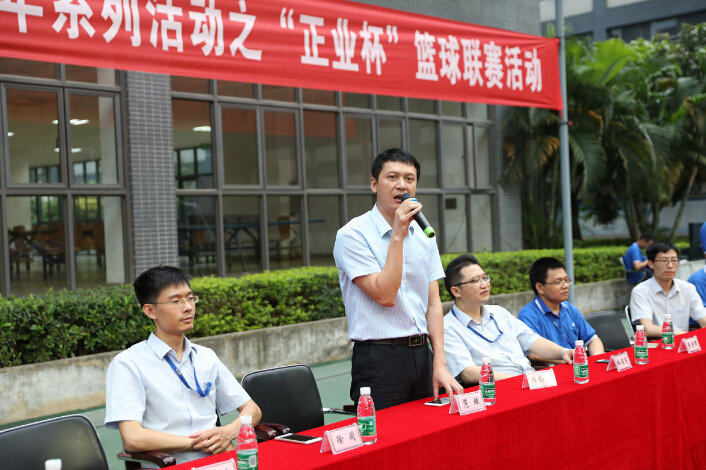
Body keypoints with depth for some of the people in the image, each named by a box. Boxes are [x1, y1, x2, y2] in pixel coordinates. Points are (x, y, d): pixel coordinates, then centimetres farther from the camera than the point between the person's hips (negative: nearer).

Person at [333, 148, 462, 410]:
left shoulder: (424, 235, 11)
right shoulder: (352, 235, -9)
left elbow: (433, 303, 9)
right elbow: (385, 295, -17)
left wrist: (439, 364, 1)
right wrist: (397, 236, -18)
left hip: (421, 355, 6)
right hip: (379, 361, -6)